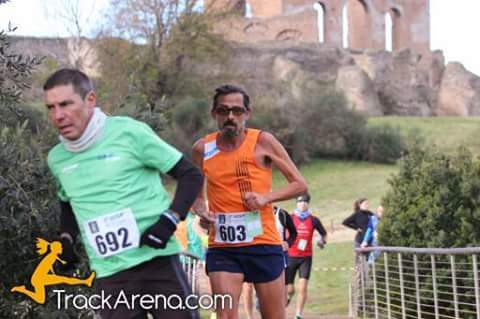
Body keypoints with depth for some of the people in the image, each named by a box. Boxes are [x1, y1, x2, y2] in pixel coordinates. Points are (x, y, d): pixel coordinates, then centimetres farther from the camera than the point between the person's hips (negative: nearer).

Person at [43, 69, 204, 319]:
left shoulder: (129, 133, -6)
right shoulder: (57, 159, 9)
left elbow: (191, 175, -2)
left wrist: (169, 221, -13)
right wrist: (66, 240, 11)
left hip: (158, 261, -3)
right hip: (109, 276, 3)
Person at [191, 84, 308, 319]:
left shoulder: (262, 142, -3)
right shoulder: (203, 149, 3)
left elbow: (300, 185, 0)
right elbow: (196, 193, 19)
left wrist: (266, 197, -15)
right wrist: (201, 212, -3)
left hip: (264, 242, -1)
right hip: (222, 247, 1)